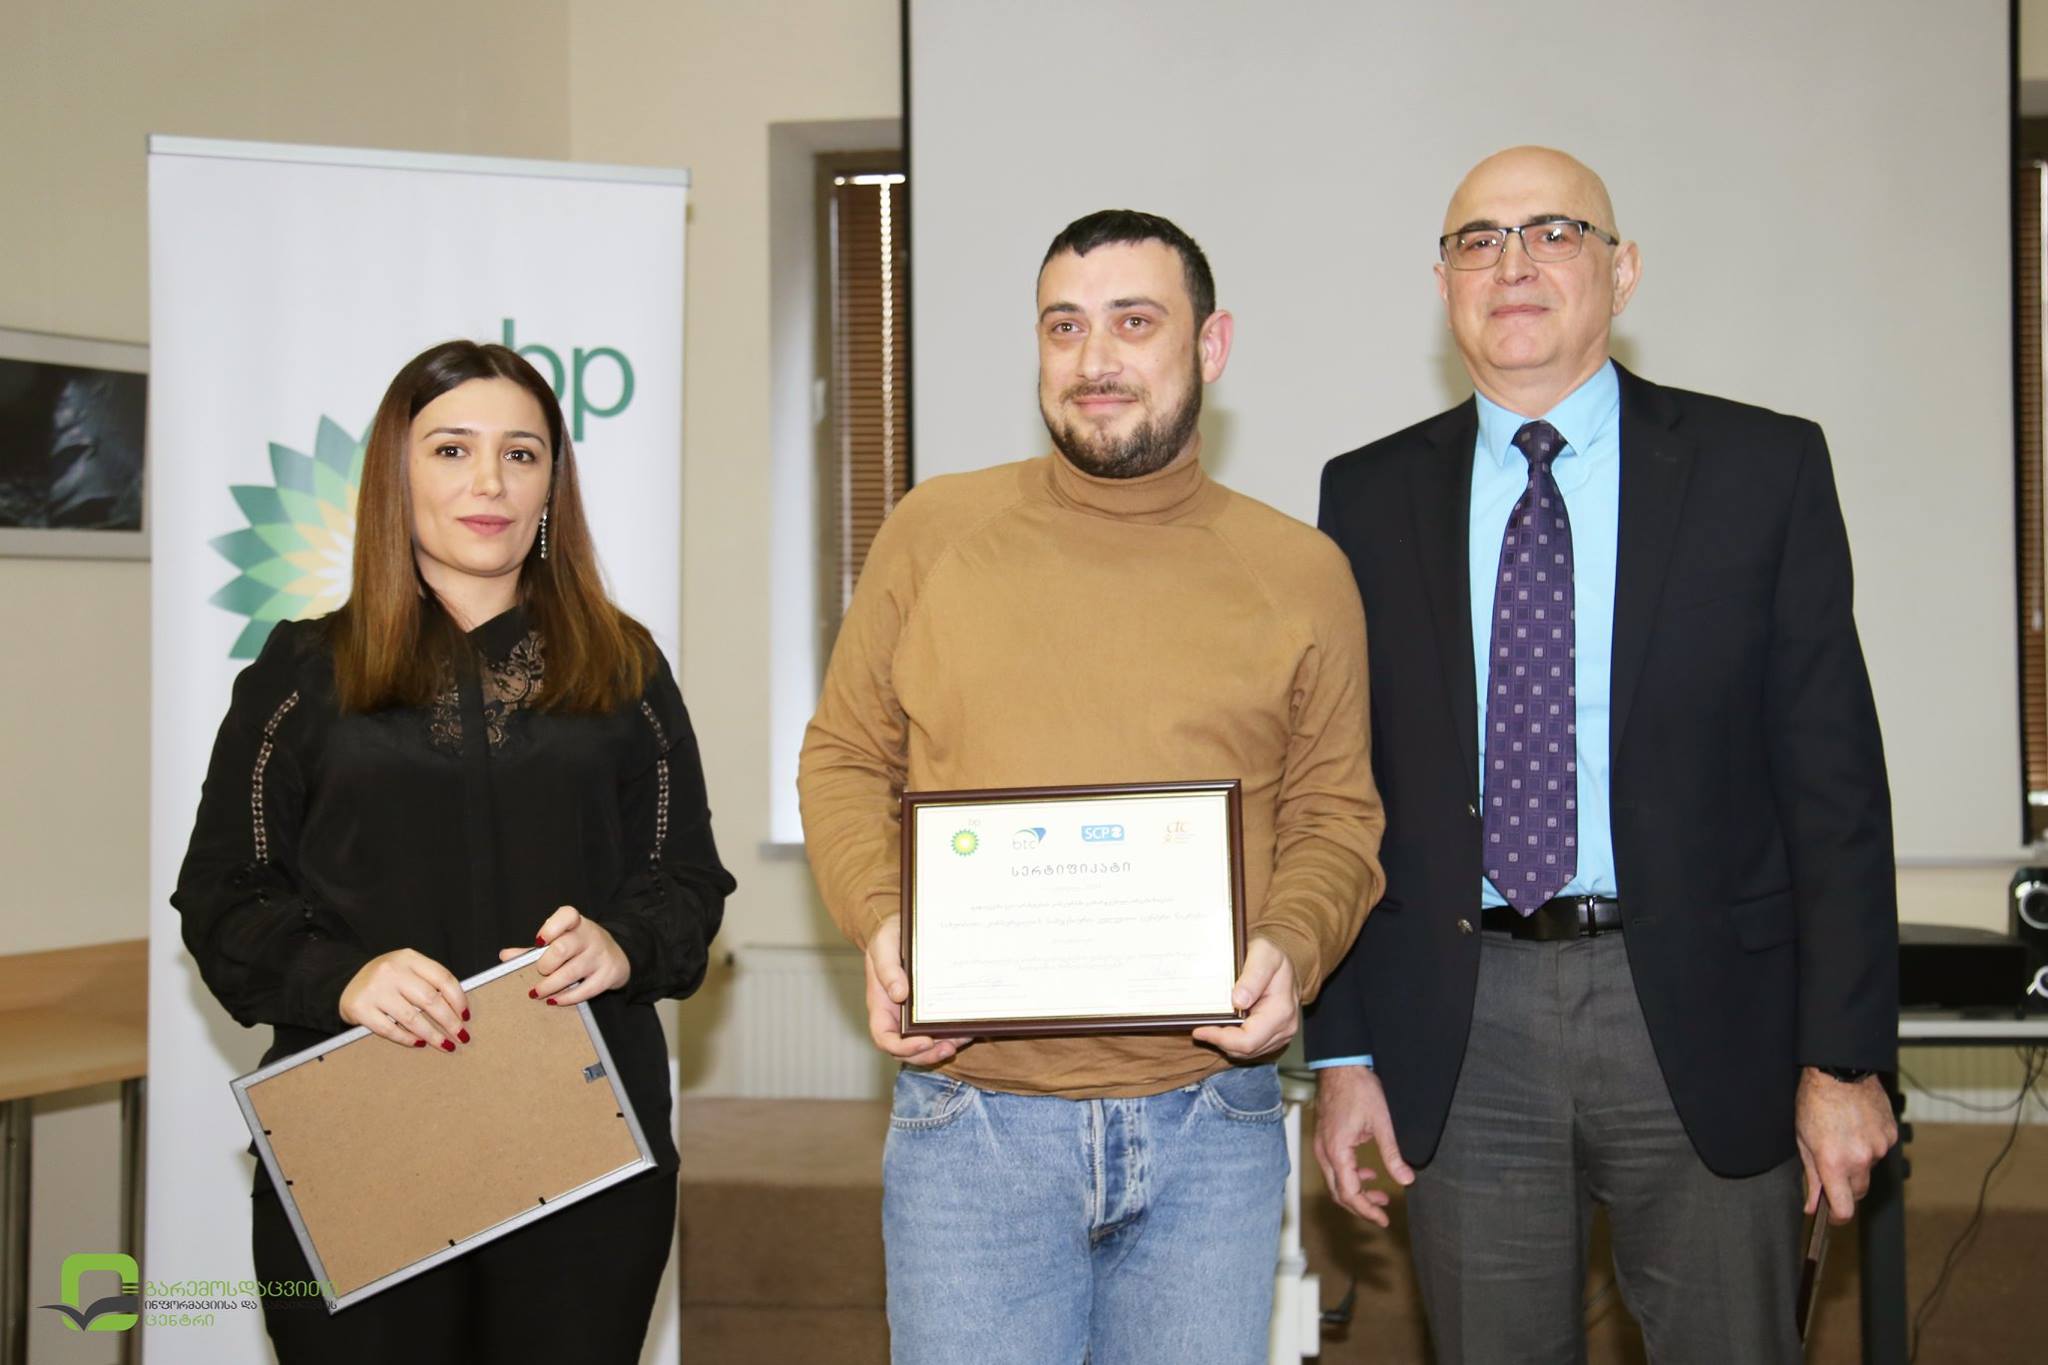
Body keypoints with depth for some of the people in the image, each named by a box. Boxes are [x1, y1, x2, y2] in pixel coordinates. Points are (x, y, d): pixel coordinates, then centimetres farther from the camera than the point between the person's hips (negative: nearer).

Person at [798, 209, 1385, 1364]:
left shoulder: (1302, 573, 5)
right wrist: (881, 924, -8)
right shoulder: (934, 532, 4)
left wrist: (1292, 946, -11)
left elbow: (1334, 814, 9)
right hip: (972, 1121, 0)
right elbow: (845, 760, 9)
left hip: (1210, 1129, 1)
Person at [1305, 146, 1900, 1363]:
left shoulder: (1764, 469, 1)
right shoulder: (1372, 496, 6)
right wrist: (1345, 1049, 2)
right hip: (1460, 1031, 2)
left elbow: (1832, 774, -1)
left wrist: (1846, 1056, -5)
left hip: (1700, 1017, -1)